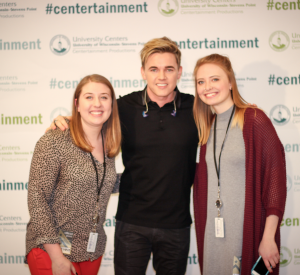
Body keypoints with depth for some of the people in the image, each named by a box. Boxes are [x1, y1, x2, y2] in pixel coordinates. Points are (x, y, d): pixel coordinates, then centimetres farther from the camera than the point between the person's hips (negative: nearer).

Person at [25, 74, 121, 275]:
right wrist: (57, 256, -17)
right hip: (50, 251, -6)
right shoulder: (54, 142, -13)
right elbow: (37, 199, -15)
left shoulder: (109, 146, 4)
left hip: (93, 251, 6)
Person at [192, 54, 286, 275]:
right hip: (212, 230, 6)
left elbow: (275, 176, -13)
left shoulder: (254, 120, -10)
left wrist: (269, 238, -16)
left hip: (247, 230, -5)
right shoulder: (208, 126, 9)